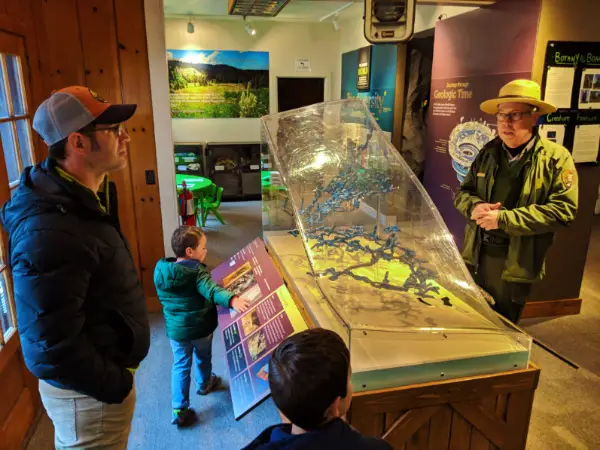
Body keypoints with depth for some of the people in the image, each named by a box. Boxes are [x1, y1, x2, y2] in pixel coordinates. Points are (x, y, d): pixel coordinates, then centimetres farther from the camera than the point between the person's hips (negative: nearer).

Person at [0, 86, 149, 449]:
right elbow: (52, 347, -30)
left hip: (106, 373, 9)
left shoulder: (81, 198, 1)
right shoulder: (50, 231, -31)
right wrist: (116, 387, -17)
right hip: (90, 392, -9)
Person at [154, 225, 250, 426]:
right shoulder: (197, 272, -25)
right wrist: (232, 300, -58)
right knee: (203, 358, 25)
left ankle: (179, 410, 14)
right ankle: (204, 385, 51)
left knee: (180, 366, 16)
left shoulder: (160, 270, -6)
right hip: (201, 327, -3)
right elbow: (211, 290, -43)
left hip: (176, 329, 3)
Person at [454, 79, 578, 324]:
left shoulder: (556, 157, -9)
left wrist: (503, 219, -22)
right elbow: (463, 192, 11)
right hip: (476, 255, 4)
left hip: (515, 262, -4)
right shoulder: (488, 152, 5)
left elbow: (563, 210, -17)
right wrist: (474, 207, -14)